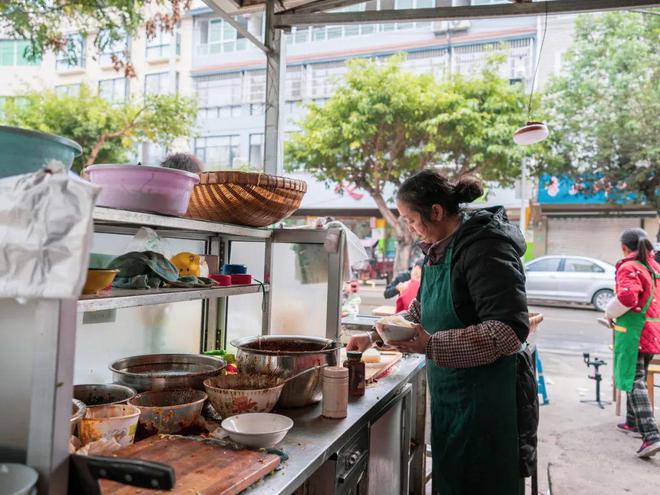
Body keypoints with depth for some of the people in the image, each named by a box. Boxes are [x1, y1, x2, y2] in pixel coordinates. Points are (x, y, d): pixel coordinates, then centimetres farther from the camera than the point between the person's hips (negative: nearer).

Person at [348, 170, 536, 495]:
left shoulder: (485, 249, -19)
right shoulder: (440, 249, 9)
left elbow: (510, 330, -25)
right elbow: (422, 310, 21)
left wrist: (431, 345, -27)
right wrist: (374, 336, 13)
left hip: (487, 398, -8)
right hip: (451, 394, 8)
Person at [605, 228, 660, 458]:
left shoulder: (629, 268, -14)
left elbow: (627, 297, -28)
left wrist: (610, 313, -11)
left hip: (633, 331, -8)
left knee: (633, 381, -8)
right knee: (637, 377, 22)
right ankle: (633, 422, 35)